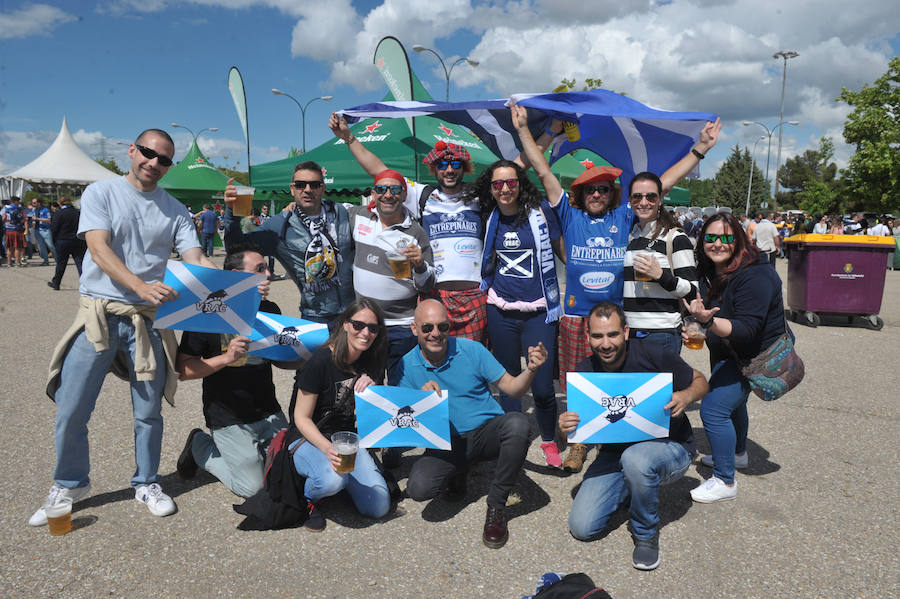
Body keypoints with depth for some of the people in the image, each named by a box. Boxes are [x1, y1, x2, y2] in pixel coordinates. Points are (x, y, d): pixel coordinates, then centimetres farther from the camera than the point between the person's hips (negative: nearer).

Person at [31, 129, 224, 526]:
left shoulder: (175, 211, 8)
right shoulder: (100, 193, 1)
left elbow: (196, 260, -1)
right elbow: (99, 250, -12)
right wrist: (141, 286, -28)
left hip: (148, 319, 2)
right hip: (98, 313, -1)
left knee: (149, 411, 8)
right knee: (70, 410, 3)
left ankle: (146, 484, 27)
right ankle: (69, 485, 27)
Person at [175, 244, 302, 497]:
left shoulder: (271, 310, 5)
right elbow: (183, 370, -14)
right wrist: (226, 358, -28)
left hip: (269, 413, 5)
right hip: (229, 420, -5)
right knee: (252, 487, -2)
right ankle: (201, 446, 20)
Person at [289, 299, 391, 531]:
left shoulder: (371, 363, -1)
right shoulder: (322, 361, -19)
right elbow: (302, 419, -15)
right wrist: (328, 449, -31)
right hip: (310, 440, -5)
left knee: (379, 507, -11)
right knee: (331, 481, -37)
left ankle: (341, 477, 16)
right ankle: (306, 498, -2)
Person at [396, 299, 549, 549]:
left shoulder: (471, 350, -4)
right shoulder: (408, 366, -2)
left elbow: (512, 388, -2)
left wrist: (531, 369, -23)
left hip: (488, 430, 0)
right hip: (447, 443, 0)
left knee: (517, 423, -34)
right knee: (418, 488, -28)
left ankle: (496, 506, -14)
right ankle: (458, 472, 11)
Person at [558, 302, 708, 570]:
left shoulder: (651, 354, -18)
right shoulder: (584, 372, -7)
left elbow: (700, 381, -4)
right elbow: (581, 426, 1)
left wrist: (685, 396, -27)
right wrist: (566, 426, -24)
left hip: (671, 447, -3)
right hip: (615, 454, 4)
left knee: (635, 459, -40)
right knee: (582, 528, -8)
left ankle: (646, 533, -10)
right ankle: (630, 488, 21)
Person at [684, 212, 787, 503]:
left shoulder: (753, 277, -28)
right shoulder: (710, 273, -1)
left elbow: (747, 331, -35)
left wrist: (709, 321, -49)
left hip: (754, 356, -10)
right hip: (727, 354, 10)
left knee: (714, 408, -17)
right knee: (732, 402, 27)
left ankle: (725, 481, -4)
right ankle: (738, 453, 53)